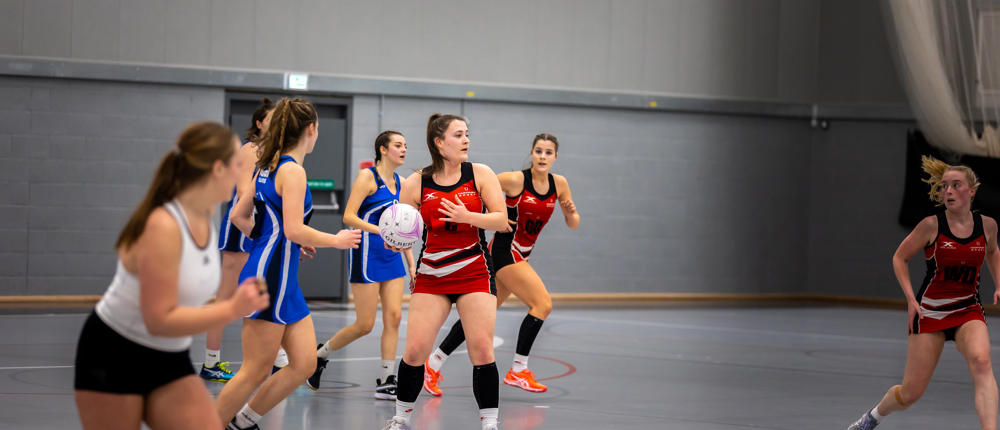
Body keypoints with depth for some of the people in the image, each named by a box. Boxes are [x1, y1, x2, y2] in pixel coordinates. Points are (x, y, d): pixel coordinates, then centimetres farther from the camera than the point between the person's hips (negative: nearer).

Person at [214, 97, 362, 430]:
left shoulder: (268, 167, 13)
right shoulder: (293, 171, -14)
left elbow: (238, 216, 20)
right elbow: (295, 230, -21)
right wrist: (336, 240, -7)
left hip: (285, 281, 10)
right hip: (269, 276, -10)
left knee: (304, 365, 8)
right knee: (255, 372, -3)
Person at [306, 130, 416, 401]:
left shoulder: (400, 183, 12)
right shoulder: (368, 177, -9)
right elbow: (349, 216, -16)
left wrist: (411, 264, 15)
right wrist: (380, 230, -29)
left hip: (392, 256, 7)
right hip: (367, 254, -7)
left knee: (393, 317, -3)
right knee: (365, 325, -4)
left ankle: (387, 382, 1)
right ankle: (319, 355, 18)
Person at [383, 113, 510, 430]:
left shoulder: (481, 174, 0)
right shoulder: (416, 183, 1)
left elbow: (501, 220, -7)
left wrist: (467, 216, -23)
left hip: (475, 272, -1)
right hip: (431, 274, 1)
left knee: (481, 349, -11)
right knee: (414, 350, -6)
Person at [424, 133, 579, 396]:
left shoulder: (559, 184, 3)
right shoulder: (516, 180, -14)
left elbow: (573, 225, 8)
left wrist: (571, 213, -11)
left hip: (520, 256, 6)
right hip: (504, 251, -6)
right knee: (542, 303, -16)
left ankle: (434, 363, 15)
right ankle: (518, 370, -9)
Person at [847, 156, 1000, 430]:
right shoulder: (932, 226, -11)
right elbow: (900, 258, 2)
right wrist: (911, 299, -9)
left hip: (968, 310, 2)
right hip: (929, 311, -2)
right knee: (911, 392, 2)